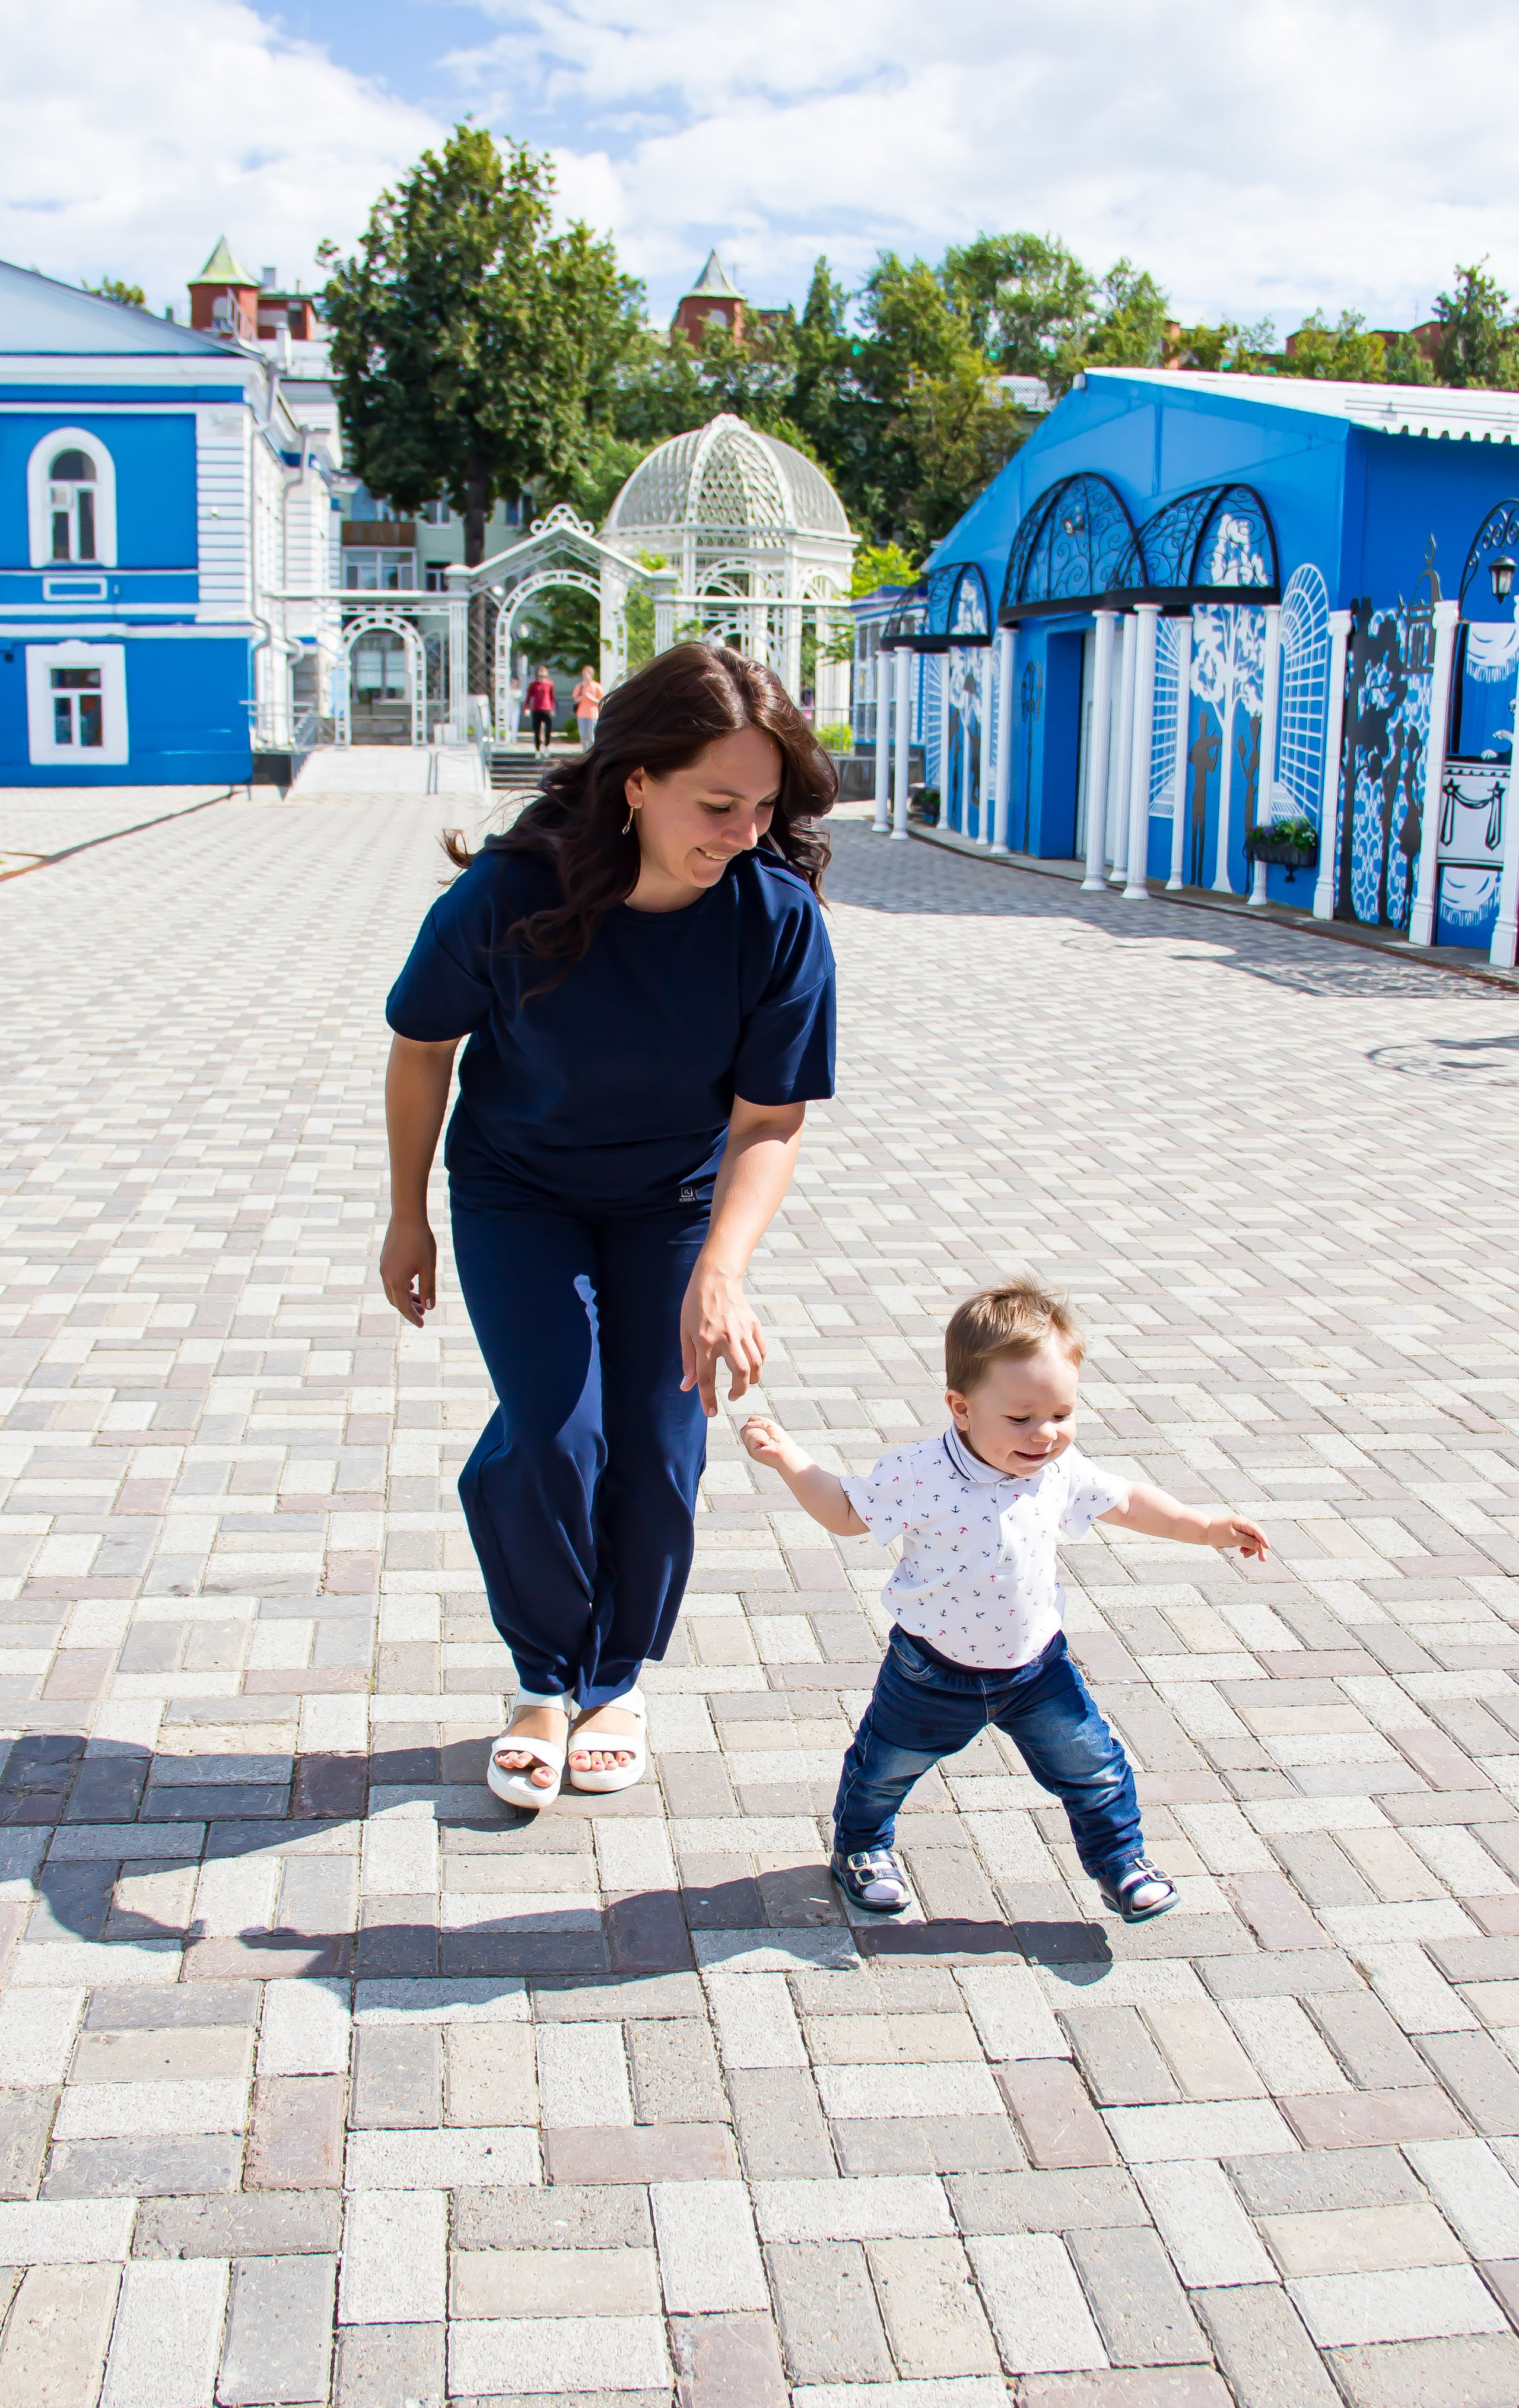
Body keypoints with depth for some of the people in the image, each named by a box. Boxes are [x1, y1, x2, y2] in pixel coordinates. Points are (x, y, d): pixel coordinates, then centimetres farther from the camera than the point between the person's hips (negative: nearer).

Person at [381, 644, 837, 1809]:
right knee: (552, 1437, -13)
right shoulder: (512, 893, -28)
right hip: (517, 1191, -1)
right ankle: (545, 1681, 14)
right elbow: (423, 1047, -10)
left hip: (677, 1201, 1)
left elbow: (769, 1123, -21)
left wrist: (720, 1273, -38)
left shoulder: (779, 915, -26)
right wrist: (408, 1220, 0)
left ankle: (618, 1681, 27)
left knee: (658, 1455, 0)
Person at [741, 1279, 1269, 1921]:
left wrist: (1206, 1527, 7)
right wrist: (786, 1458, -21)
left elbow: (1126, 1502, 6)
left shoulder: (1062, 1472, -13)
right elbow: (847, 1513, -11)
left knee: (1093, 1767, 8)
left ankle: (1119, 1863, 33)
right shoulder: (919, 1473, -26)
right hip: (935, 1671, -2)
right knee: (884, 1767, 16)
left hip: (1035, 1665, 2)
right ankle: (860, 1846, 46)